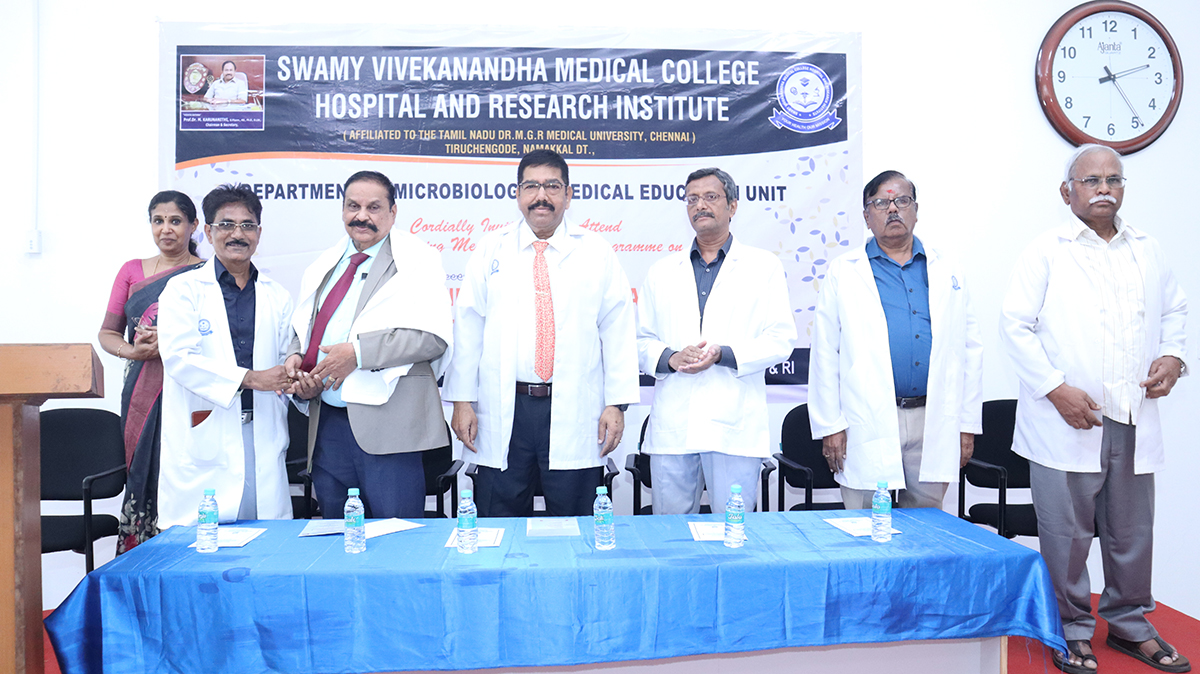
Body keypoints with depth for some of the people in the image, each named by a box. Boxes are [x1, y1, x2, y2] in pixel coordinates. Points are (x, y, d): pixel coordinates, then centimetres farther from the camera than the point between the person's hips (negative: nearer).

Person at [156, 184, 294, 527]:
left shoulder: (276, 296, 15)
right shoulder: (184, 289, 3)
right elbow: (178, 357, -9)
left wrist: (299, 381, -6)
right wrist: (248, 378, -16)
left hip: (263, 439, 3)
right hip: (203, 442, -3)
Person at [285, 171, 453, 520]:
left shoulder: (417, 259, -2)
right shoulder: (322, 267, 17)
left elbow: (435, 337, -14)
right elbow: (302, 329, 26)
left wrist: (358, 352, -19)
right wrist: (295, 357, 2)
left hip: (387, 423, -6)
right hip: (326, 422, 6)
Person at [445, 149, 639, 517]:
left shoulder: (597, 252, 6)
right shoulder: (490, 250, 8)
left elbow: (618, 330, 2)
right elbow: (468, 327, 5)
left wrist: (616, 403, -3)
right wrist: (463, 400, 0)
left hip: (575, 414, 0)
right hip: (503, 413, 1)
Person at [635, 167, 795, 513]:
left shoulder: (764, 266, 8)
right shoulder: (661, 272, 15)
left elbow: (781, 339, 0)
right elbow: (640, 340, 12)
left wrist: (723, 354, -15)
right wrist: (669, 358, -10)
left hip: (735, 427, -2)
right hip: (671, 427, 3)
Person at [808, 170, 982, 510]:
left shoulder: (946, 271, 12)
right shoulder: (843, 272, 4)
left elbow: (969, 348, 11)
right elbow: (824, 352, 0)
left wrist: (967, 425, 6)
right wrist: (830, 425, -5)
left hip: (933, 425, 3)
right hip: (868, 425, -2)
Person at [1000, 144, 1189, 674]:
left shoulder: (1148, 251, 14)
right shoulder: (1046, 252, -3)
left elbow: (1174, 309, 25)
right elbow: (1016, 325, -7)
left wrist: (1172, 355, 5)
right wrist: (1056, 389, -14)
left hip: (1133, 422, 5)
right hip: (1066, 422, -4)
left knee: (1132, 532, 13)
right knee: (1067, 535, 2)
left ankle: (1130, 623, 31)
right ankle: (1073, 631, 18)